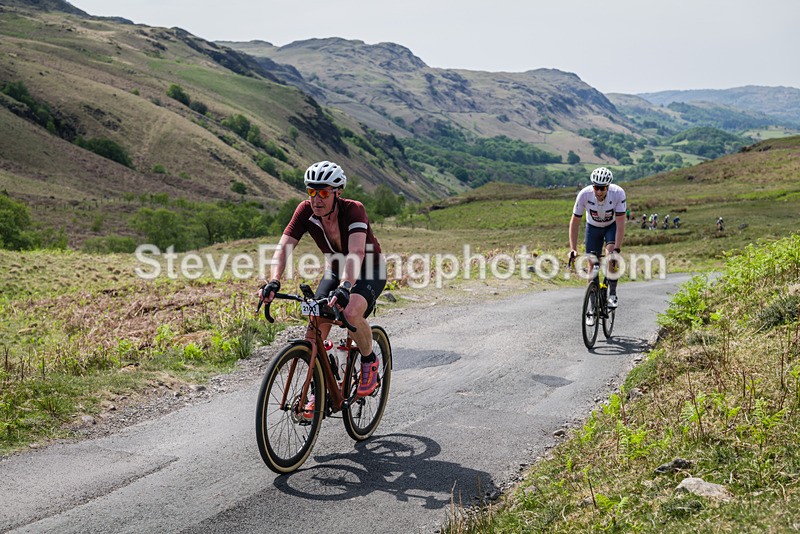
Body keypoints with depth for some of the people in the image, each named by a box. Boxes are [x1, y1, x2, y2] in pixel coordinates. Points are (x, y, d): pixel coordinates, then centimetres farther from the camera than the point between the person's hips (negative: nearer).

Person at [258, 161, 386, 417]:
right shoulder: (305, 211, -18)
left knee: (351, 313, -33)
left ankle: (369, 361, -4)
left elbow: (357, 252, -45)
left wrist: (345, 287, -60)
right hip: (335, 270, 5)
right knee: (317, 322, -15)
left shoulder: (353, 210, -30)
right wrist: (273, 282, -41)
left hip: (369, 271, -4)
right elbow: (283, 247, -24)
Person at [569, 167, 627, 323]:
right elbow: (574, 223, -23)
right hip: (593, 227, 1)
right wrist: (573, 249, -30)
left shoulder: (618, 193, -34)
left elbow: (620, 224, -31)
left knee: (610, 252, -28)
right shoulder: (584, 194, -31)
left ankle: (612, 294, -11)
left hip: (612, 226, -1)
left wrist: (617, 249, -39)